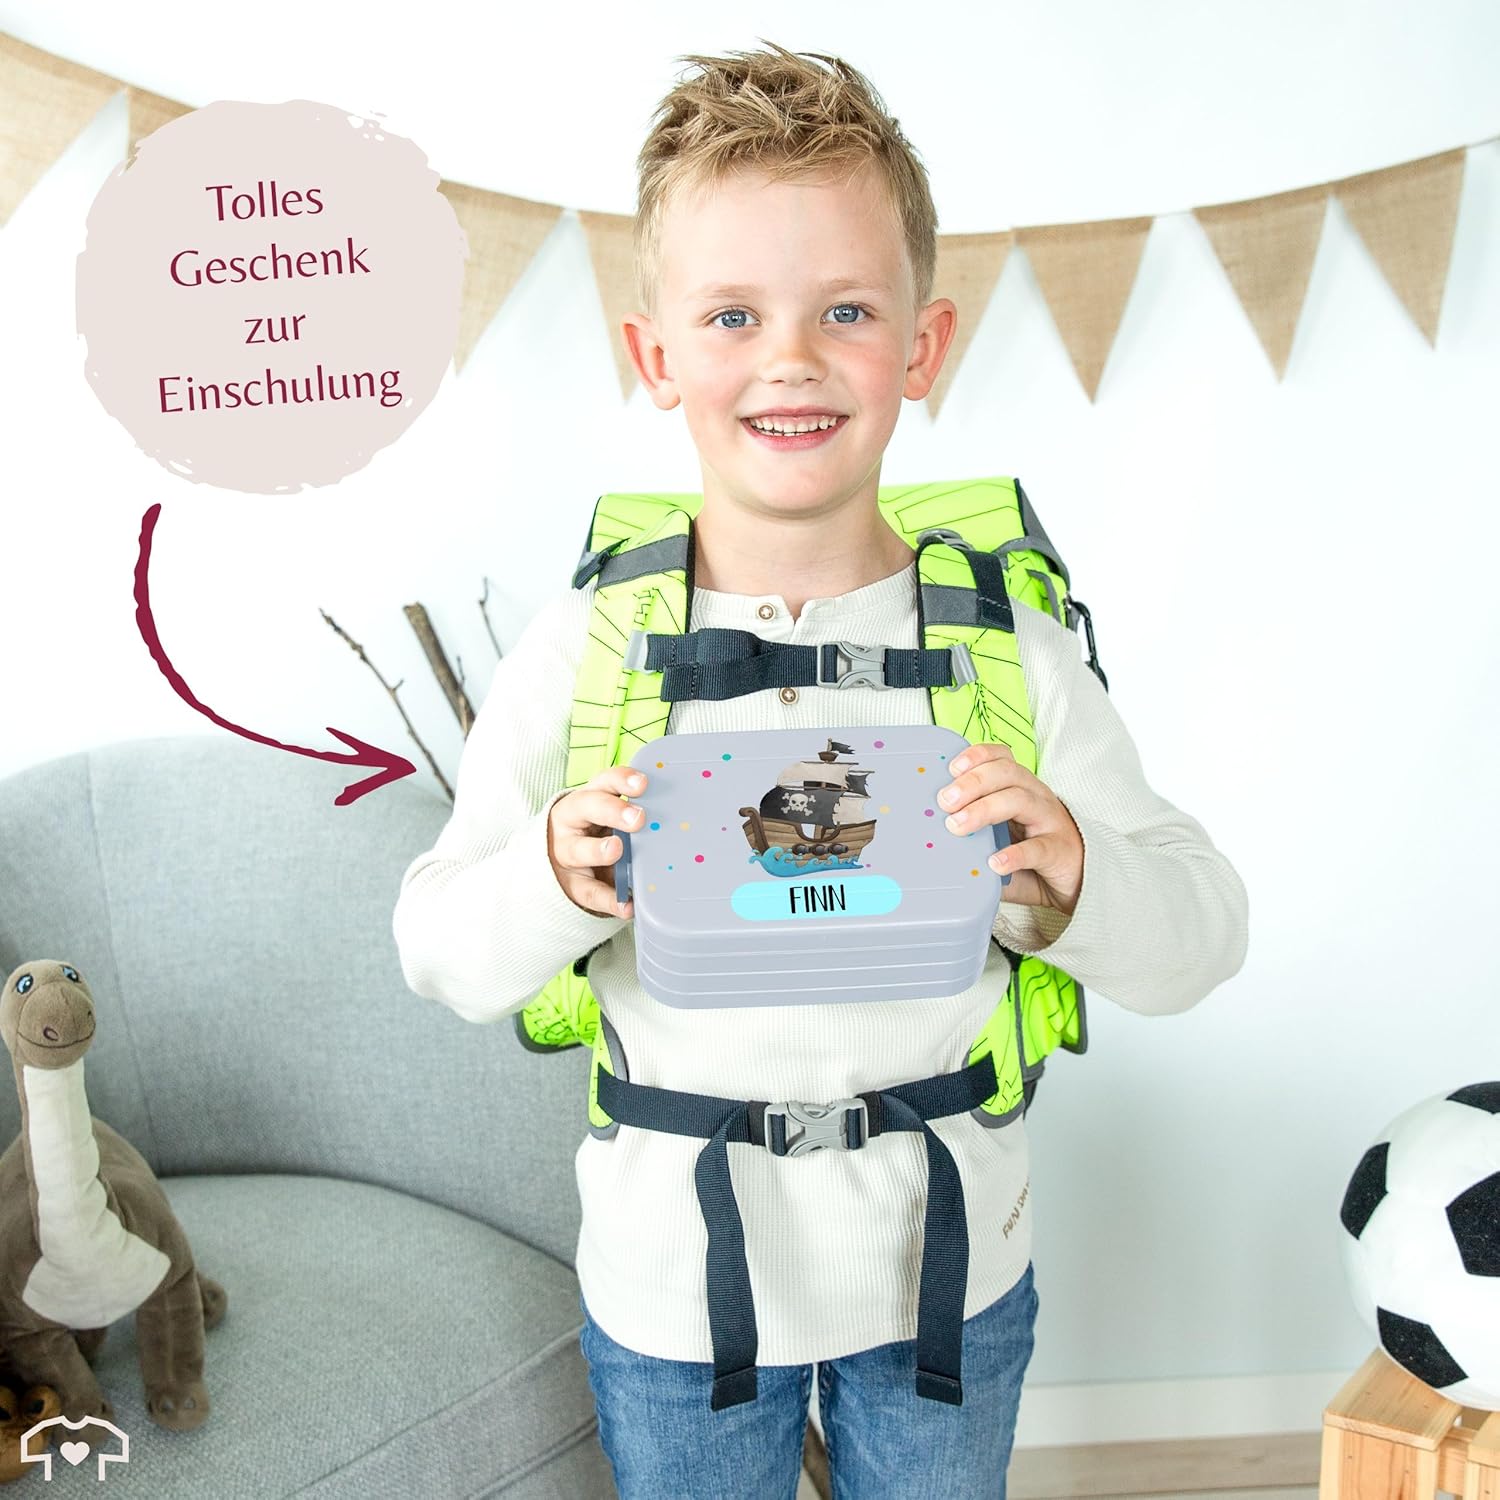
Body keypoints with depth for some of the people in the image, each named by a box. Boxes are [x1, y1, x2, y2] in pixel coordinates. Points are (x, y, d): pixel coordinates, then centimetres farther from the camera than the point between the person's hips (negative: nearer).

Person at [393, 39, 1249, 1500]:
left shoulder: (1009, 646, -11)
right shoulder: (579, 650, -13)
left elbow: (1199, 933, -8)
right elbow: (443, 950, -8)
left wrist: (1068, 886, -29)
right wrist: (557, 883, -29)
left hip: (949, 1272, 1)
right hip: (671, 1283, 0)